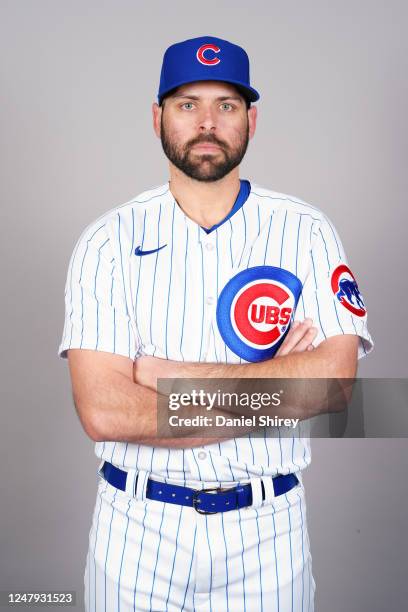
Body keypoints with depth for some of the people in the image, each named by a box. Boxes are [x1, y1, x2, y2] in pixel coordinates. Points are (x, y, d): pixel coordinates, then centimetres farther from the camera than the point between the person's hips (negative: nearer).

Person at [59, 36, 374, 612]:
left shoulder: (306, 231, -5)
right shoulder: (110, 240, -7)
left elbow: (333, 379, -16)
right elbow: (102, 411, -15)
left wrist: (175, 374, -18)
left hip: (267, 527, 1)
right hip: (138, 524, 0)